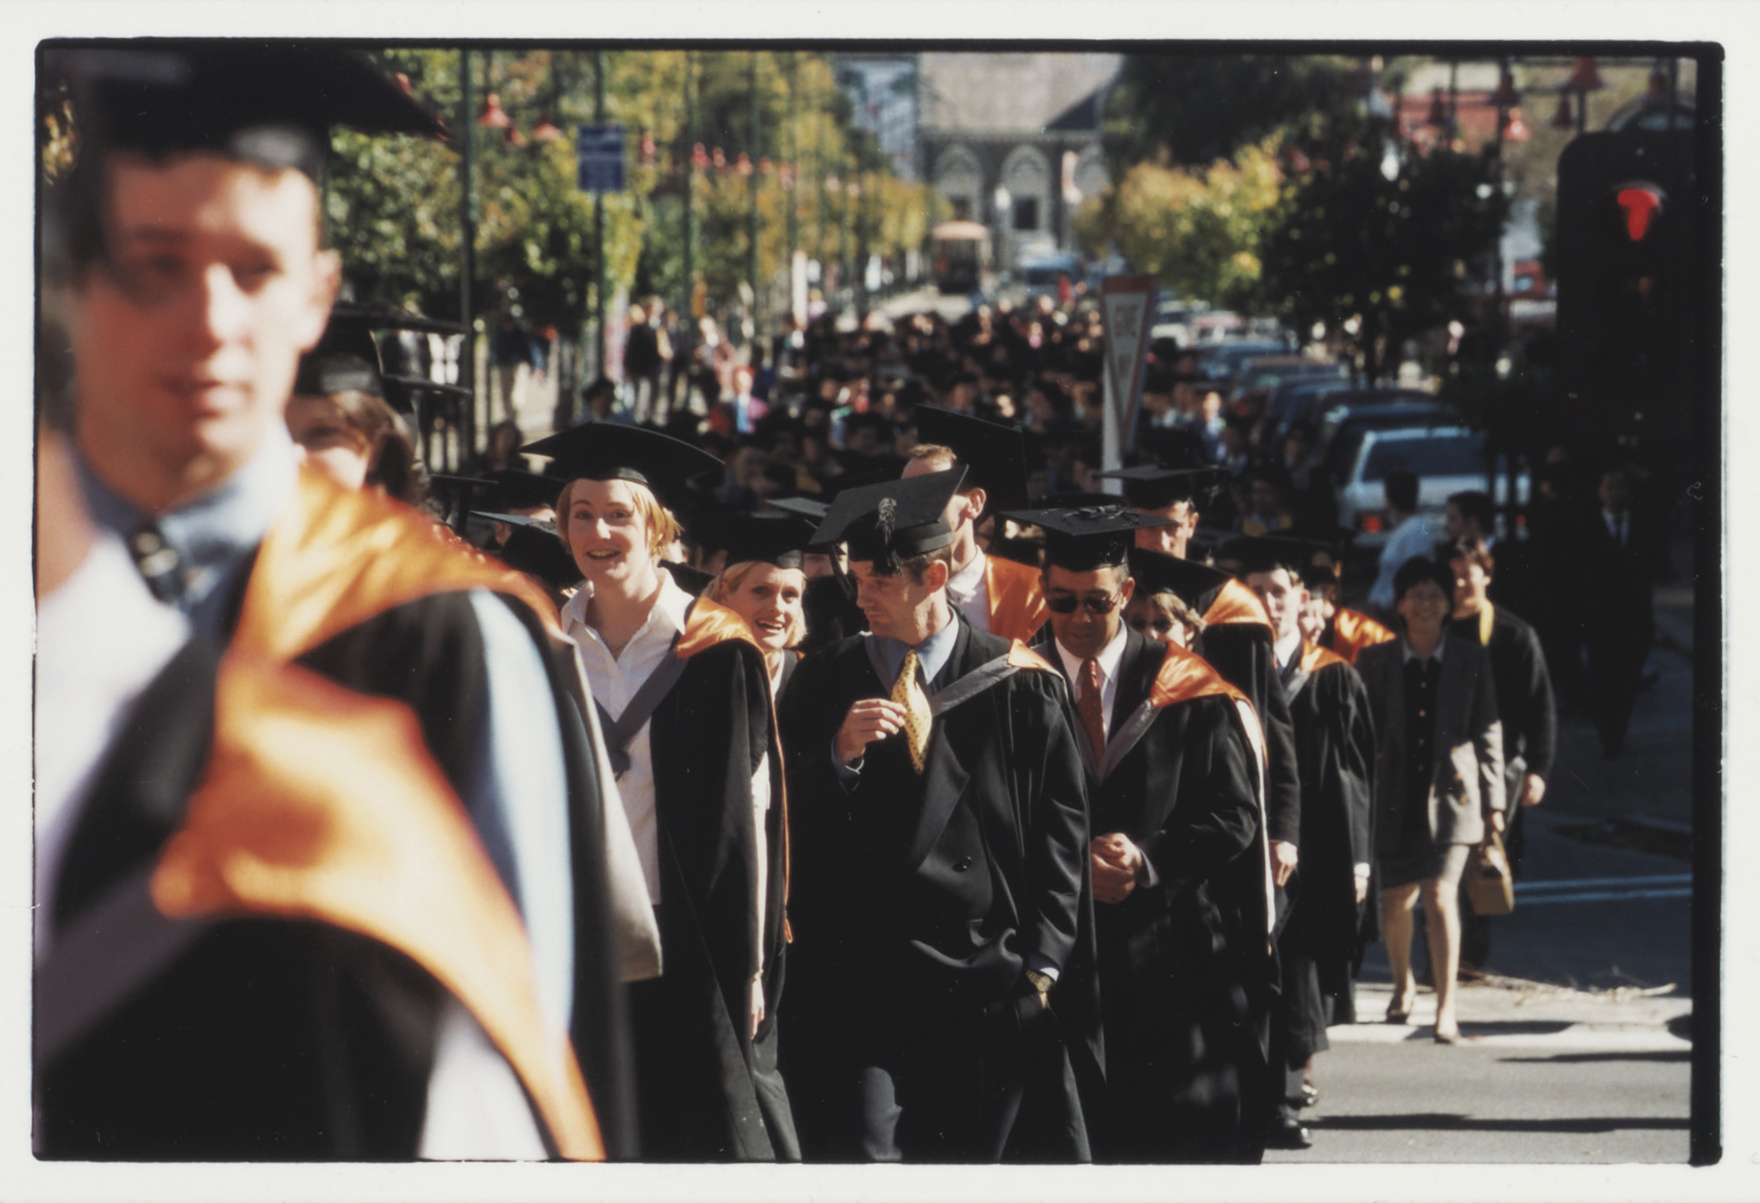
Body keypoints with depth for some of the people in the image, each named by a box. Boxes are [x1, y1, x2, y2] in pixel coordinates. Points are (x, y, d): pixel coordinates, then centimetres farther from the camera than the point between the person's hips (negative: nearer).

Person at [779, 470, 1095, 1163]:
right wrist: (837, 756, -12)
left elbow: (1060, 825, 5)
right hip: (866, 976, 0)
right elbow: (786, 824, 7)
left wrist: (1041, 962, -2)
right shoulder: (825, 684, 9)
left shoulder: (1018, 685, 5)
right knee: (864, 1157, -14)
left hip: (991, 977, 0)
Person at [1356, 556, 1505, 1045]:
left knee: (1440, 895, -15)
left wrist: (1493, 800, 3)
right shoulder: (1375, 661, 3)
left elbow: (1488, 730, 5)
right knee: (1397, 899, 11)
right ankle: (1403, 983, 39)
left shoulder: (1471, 660, 3)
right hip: (1396, 797, 2)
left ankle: (1446, 1005, -12)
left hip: (1451, 793, -2)